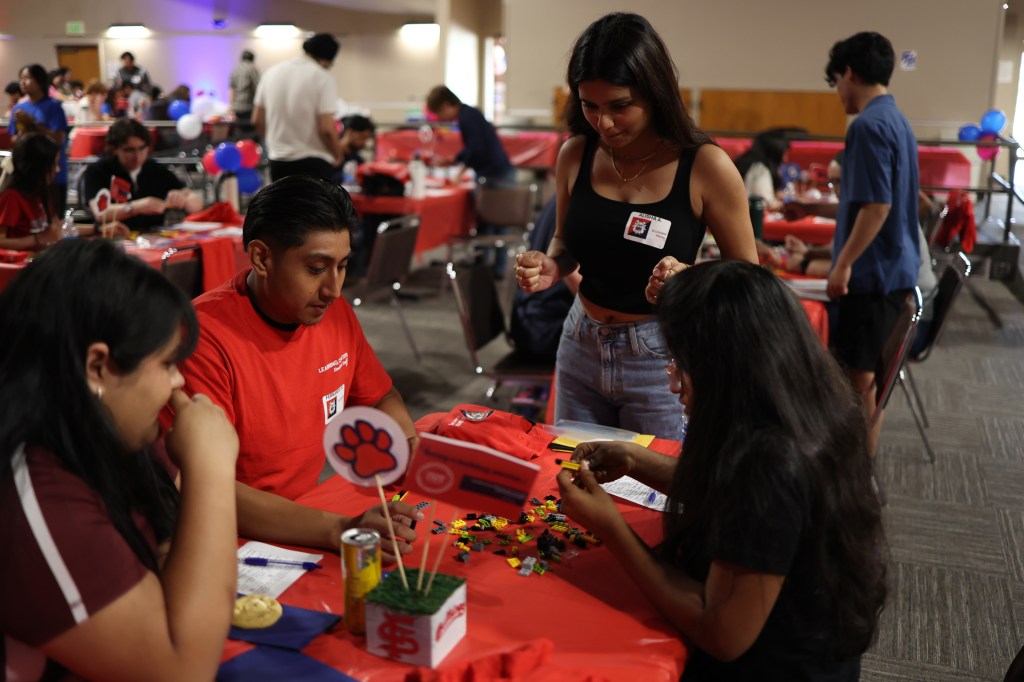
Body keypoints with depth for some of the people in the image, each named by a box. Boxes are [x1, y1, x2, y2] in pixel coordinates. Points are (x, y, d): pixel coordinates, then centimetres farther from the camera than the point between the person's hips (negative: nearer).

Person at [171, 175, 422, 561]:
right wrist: (340, 531, -34)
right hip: (235, 541, -6)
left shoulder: (335, 313, 0)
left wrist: (411, 453, -4)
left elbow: (380, 398, 17)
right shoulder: (207, 336, -21)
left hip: (310, 511, 7)